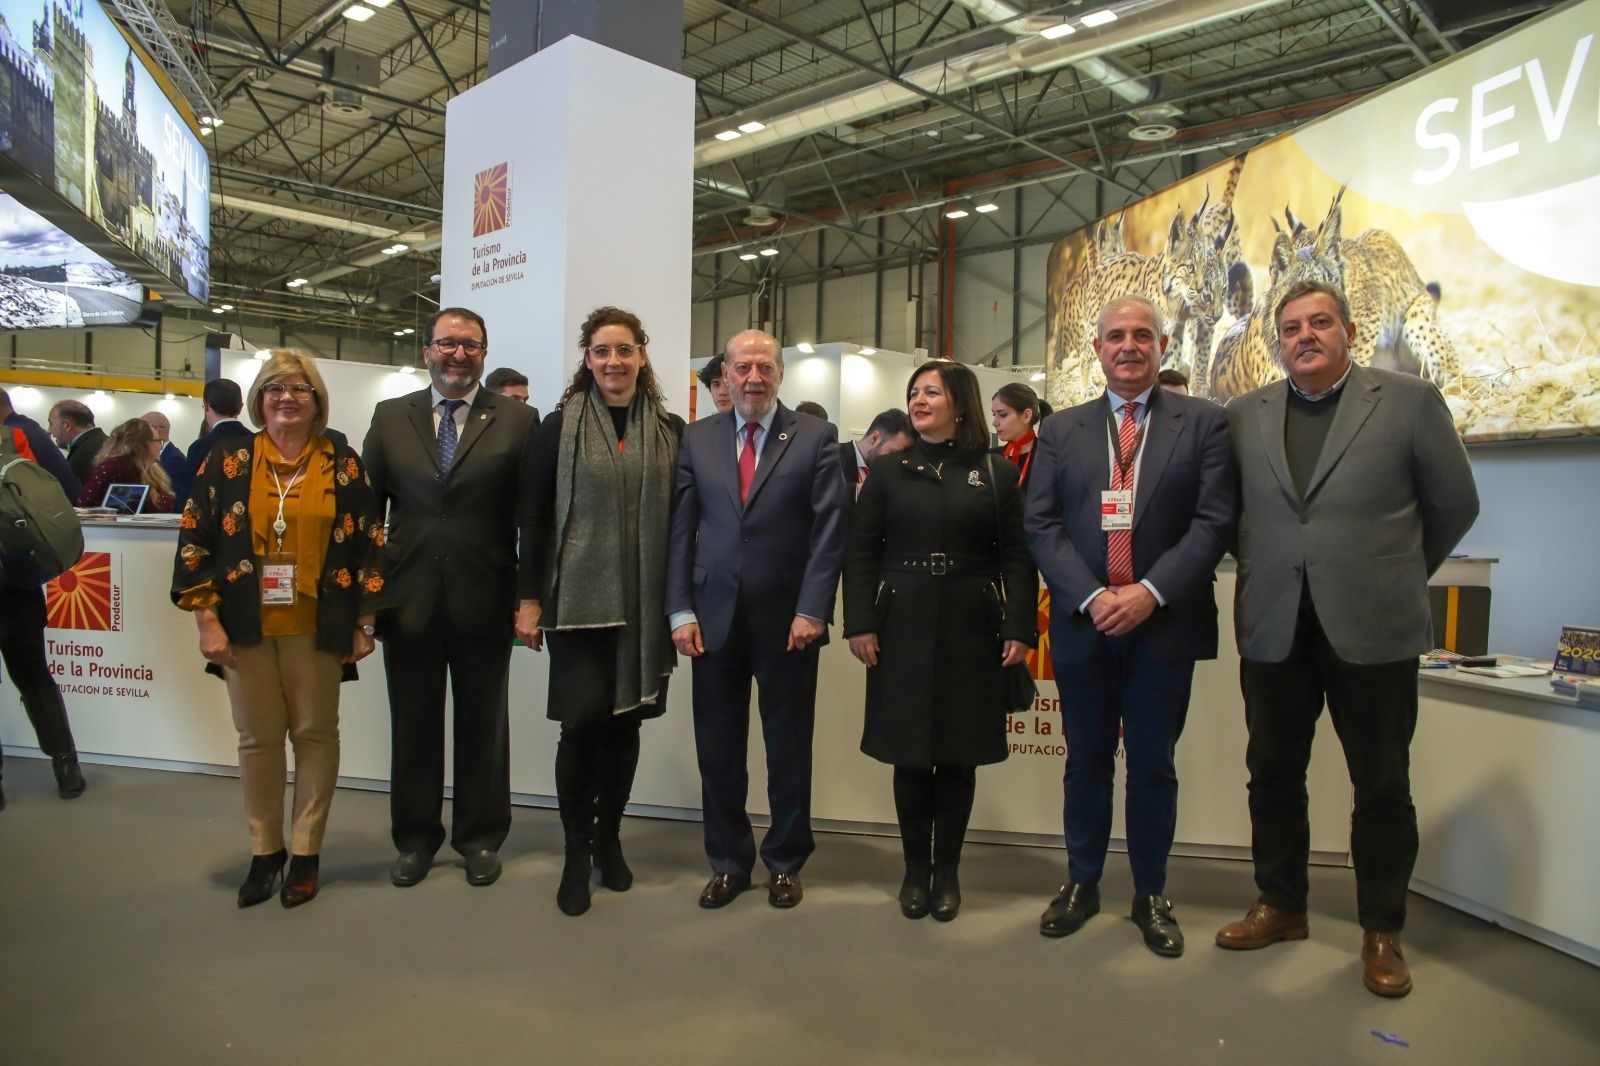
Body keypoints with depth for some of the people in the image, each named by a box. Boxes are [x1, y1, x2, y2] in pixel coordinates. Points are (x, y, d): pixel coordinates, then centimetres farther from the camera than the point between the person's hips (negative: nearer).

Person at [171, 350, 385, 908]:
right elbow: (194, 540, 2)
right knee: (257, 738, 7)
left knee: (315, 733, 5)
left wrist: (364, 625, 0)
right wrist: (206, 621, -4)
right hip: (246, 628, 1)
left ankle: (306, 852, 18)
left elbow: (370, 545, 4)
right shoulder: (228, 460, 4)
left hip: (316, 628, -1)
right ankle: (264, 850, 23)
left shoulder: (344, 466, 3)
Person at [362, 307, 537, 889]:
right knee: (413, 725, 13)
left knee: (482, 726, 11)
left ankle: (479, 838, 28)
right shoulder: (390, 417, 7)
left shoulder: (516, 420, -1)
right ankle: (415, 839, 30)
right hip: (408, 597, 2)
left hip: (484, 600, -2)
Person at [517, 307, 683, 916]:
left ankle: (609, 839, 27)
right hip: (578, 599, -2)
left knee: (625, 721, 8)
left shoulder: (671, 432, 6)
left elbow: (681, 519, 7)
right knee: (581, 722, -3)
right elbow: (536, 517, 3)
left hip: (644, 604, 2)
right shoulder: (561, 426, 2)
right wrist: (529, 598, -1)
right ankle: (576, 851, 15)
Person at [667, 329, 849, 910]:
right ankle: (728, 862, 27)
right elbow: (681, 528, 4)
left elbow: (829, 529, -5)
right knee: (718, 748, 10)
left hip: (787, 620, -2)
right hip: (714, 617, 2)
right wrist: (680, 611, -3)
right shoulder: (697, 438, 7)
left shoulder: (815, 437, 0)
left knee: (789, 748, 10)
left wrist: (811, 611, -12)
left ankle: (784, 862, 27)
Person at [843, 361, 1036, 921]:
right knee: (909, 755, 6)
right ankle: (915, 868, 22)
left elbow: (1016, 557, 2)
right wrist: (859, 623, -6)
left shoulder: (996, 472, 4)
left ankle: (947, 870, 23)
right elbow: (861, 552, 3)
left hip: (970, 633, 0)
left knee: (958, 755, 7)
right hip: (902, 631, 1)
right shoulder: (889, 470, 6)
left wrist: (1020, 629, -6)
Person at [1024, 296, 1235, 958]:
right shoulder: (1060, 431, 8)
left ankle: (1151, 895, 26)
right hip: (1083, 624, 2)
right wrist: (1091, 598, -13)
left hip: (1165, 624, -1)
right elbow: (1042, 526, 1)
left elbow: (1213, 522, -5)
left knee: (1153, 765, 9)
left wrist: (1150, 593, -16)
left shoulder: (1203, 423, 3)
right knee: (1086, 762, 12)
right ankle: (1082, 883, 29)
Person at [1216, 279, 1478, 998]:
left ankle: (1382, 931, 25)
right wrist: (1266, 569, 10)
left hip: (1371, 629, -2)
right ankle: (1281, 905, 30)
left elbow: (1454, 506, 6)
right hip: (1273, 628, 3)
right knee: (1273, 774, 12)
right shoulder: (1244, 416, 6)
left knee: (1382, 784, 8)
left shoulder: (1410, 401, 0)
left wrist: (1396, 578, 12)